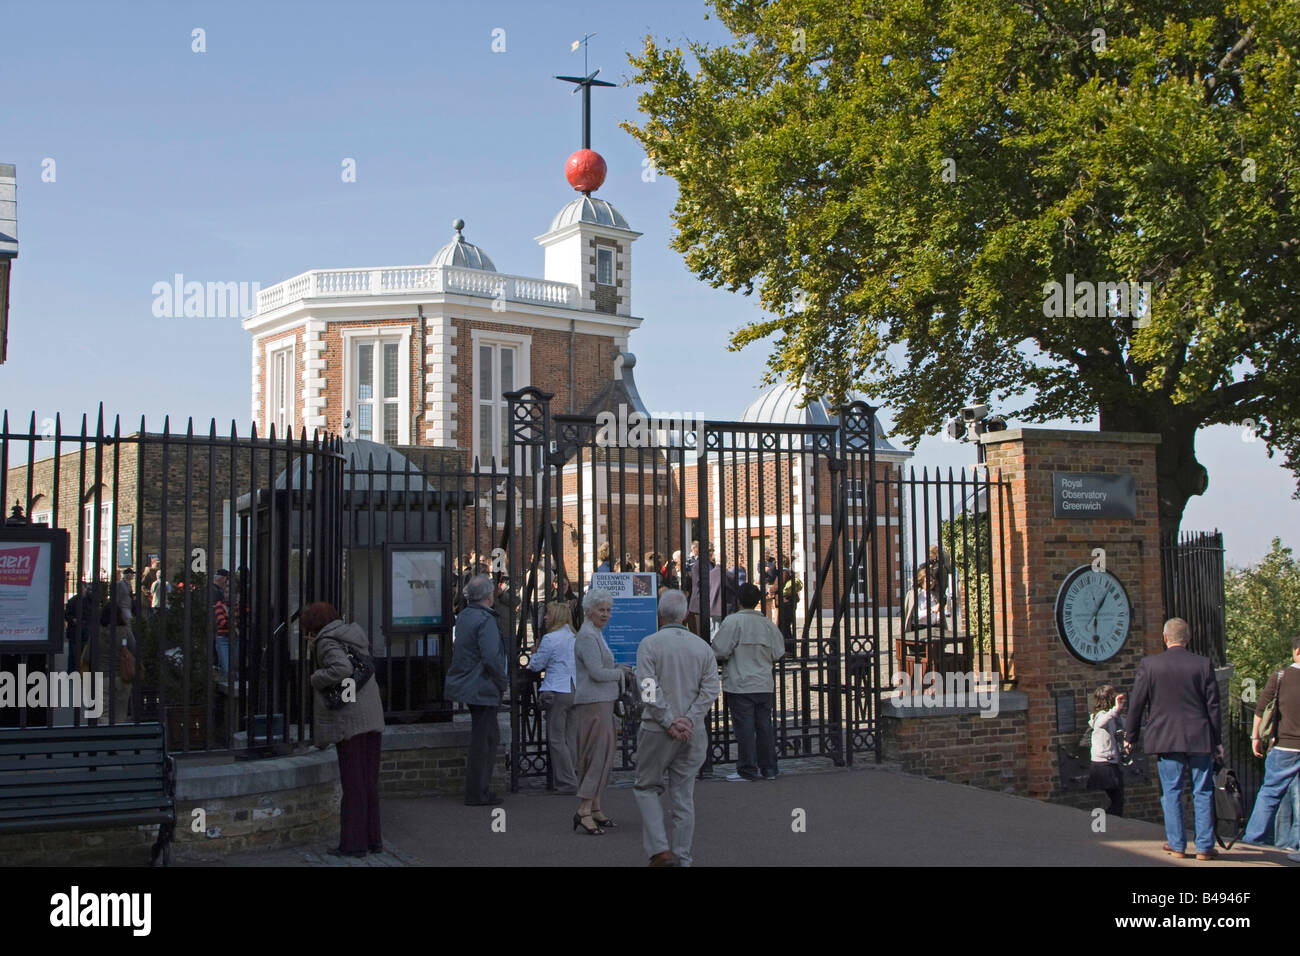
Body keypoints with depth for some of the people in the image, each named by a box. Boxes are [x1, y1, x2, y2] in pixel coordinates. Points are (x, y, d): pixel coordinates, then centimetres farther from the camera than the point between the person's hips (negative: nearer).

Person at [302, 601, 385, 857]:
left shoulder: (326, 641, -7)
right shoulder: (354, 635, 18)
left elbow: (342, 668, -24)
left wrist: (316, 678, -8)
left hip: (349, 720, -7)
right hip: (373, 717, 7)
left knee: (353, 783, -1)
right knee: (370, 782, 13)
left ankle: (353, 843, 4)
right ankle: (373, 839, 18)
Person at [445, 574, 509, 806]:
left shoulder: (463, 616, 9)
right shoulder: (485, 620, -19)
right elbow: (491, 658, -25)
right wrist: (503, 681, -10)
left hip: (466, 683, 9)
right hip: (482, 689, -9)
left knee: (491, 736, 18)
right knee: (482, 740, -1)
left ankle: (481, 789, 23)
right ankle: (477, 794, 5)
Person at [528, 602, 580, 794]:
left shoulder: (550, 639, -10)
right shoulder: (575, 638, 10)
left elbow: (536, 665, -3)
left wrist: (534, 654, 18)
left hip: (557, 692, -7)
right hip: (576, 691, 7)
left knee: (556, 739, 0)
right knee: (572, 739, 12)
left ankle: (567, 783, -2)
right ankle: (575, 779, 14)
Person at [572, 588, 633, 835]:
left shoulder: (595, 634, 18)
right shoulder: (587, 636, -14)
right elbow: (597, 673, -20)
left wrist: (619, 667, 12)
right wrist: (620, 673, -5)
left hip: (602, 703, 11)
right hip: (594, 703, -11)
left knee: (601, 755, 13)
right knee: (599, 755, -12)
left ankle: (595, 808, 19)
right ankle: (584, 810, -13)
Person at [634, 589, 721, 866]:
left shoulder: (649, 645, -6)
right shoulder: (702, 647, 6)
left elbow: (649, 689, -16)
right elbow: (711, 689, -4)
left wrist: (669, 722, -13)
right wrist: (689, 720, -9)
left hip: (657, 730, -3)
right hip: (693, 734, 3)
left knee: (646, 787, 11)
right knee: (683, 796, 10)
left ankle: (659, 850, -3)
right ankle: (682, 858, 11)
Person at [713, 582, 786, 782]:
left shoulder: (733, 621, -12)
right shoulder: (768, 624, 4)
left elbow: (719, 651, -13)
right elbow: (778, 654, 10)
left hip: (740, 685, -5)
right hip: (765, 685, 5)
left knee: (745, 727, -1)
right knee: (765, 726, 11)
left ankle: (747, 770, 3)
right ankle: (769, 768, 16)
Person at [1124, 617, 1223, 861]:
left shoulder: (1149, 664, -3)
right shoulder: (1204, 664, -1)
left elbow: (1136, 704, 1)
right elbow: (1213, 706, 1)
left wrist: (1131, 737, 11)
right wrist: (1217, 740, 8)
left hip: (1166, 738, 0)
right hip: (1200, 739, 1)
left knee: (1172, 793, 7)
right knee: (1203, 793, 7)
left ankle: (1177, 845, 9)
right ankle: (1204, 846, 8)